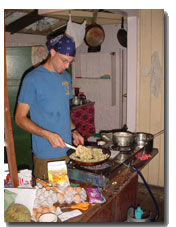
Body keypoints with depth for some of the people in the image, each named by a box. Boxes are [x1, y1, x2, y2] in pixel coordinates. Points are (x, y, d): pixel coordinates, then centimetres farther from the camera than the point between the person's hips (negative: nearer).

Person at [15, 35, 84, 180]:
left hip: (68, 149, 6)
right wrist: (48, 135, -22)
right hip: (46, 155, -6)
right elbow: (20, 118, -12)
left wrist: (73, 131, 7)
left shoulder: (66, 77, 10)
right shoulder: (33, 79, -12)